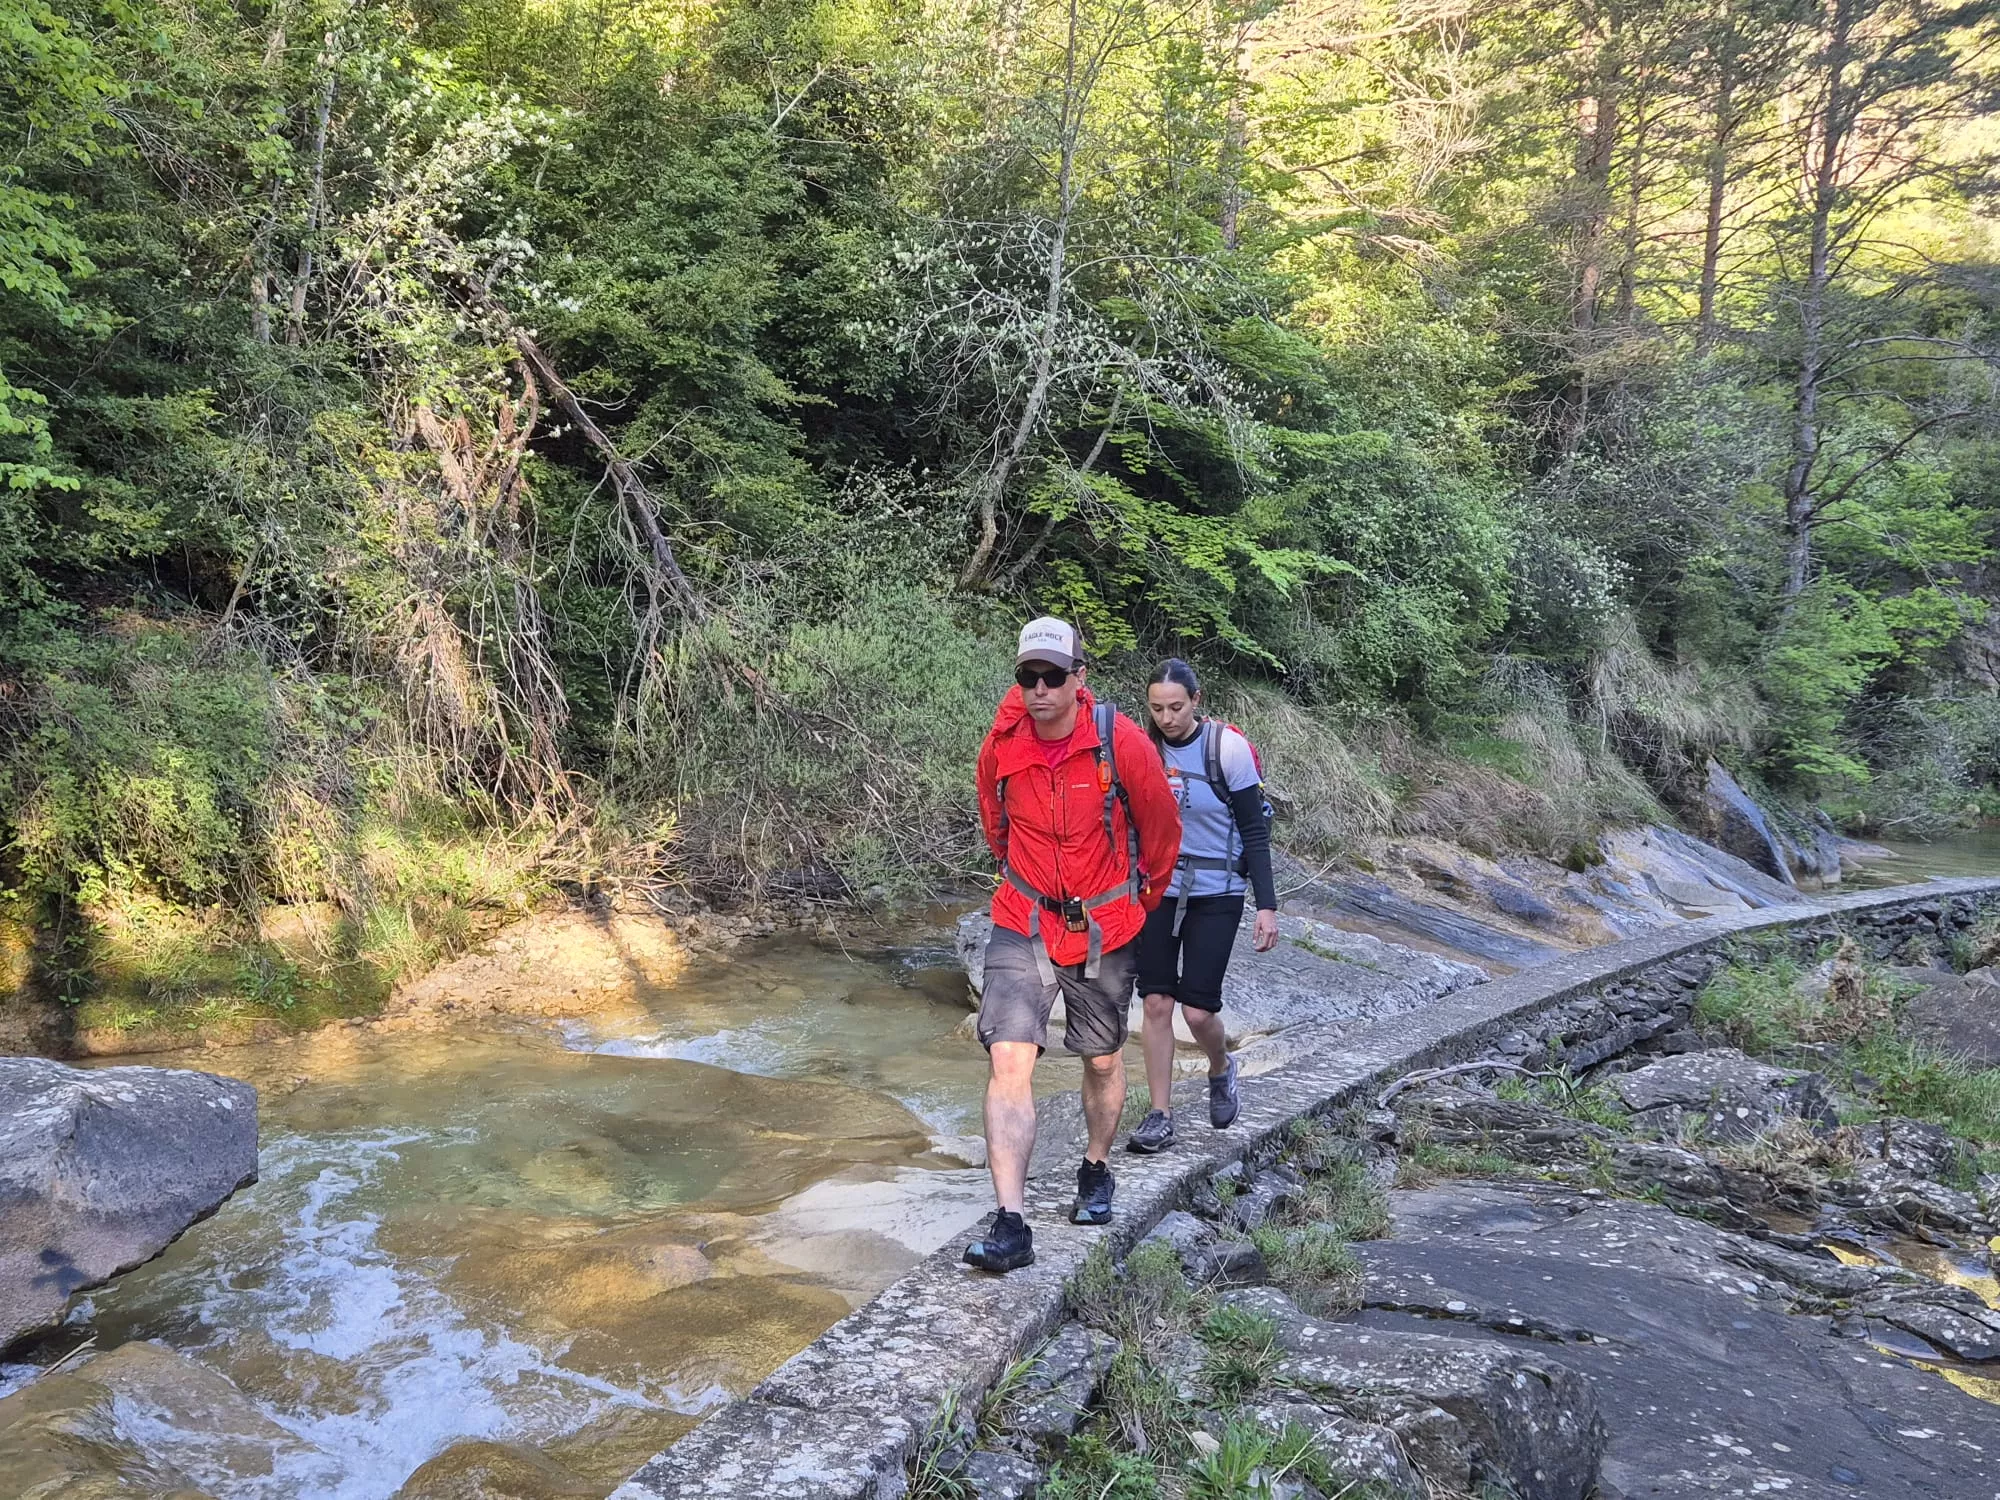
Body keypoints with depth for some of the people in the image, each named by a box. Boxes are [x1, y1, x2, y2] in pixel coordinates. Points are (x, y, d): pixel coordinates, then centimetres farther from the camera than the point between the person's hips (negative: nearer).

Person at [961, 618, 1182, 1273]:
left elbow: (1161, 825, 1)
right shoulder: (1001, 745, -10)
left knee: (1103, 1061, 15)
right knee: (1008, 1059, -13)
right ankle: (1010, 1224, -11)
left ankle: (1096, 1171, 42)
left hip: (1103, 928, 0)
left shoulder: (1121, 742, -16)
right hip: (1023, 924, 1)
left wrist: (1144, 896, 14)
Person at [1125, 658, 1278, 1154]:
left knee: (1198, 1009, -5)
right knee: (1157, 1002, -1)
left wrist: (1267, 905, -13)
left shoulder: (1228, 747, -12)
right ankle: (1160, 1117, 10)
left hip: (1216, 894, -3)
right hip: (1158, 890, 3)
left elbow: (1255, 831, -9)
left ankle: (1221, 1070, 29)